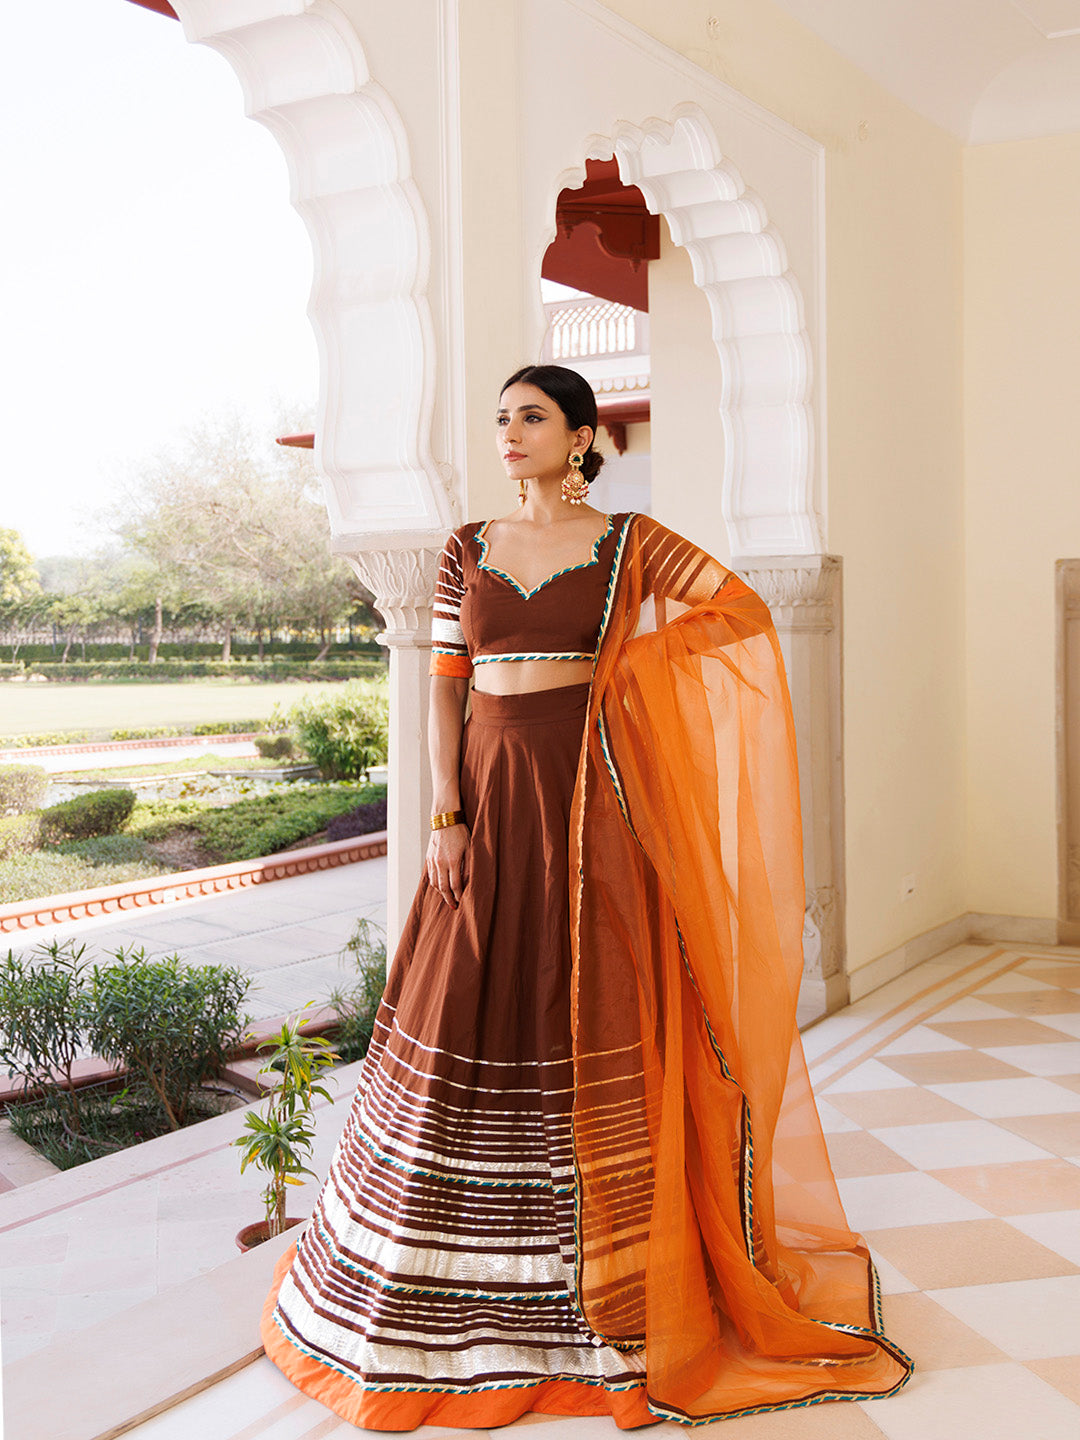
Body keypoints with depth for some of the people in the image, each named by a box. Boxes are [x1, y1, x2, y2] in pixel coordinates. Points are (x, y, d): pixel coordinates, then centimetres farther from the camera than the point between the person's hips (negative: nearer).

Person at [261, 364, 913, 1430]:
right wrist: (447, 816, -3)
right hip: (492, 794, 3)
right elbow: (446, 687, 6)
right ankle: (447, 1294, 22)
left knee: (590, 1024, 0)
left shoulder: (629, 544, 2)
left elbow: (745, 612, 5)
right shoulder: (468, 550, 10)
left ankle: (611, 1291, 15)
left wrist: (628, 661, -1)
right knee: (466, 1019, 5)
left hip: (591, 802, -3)